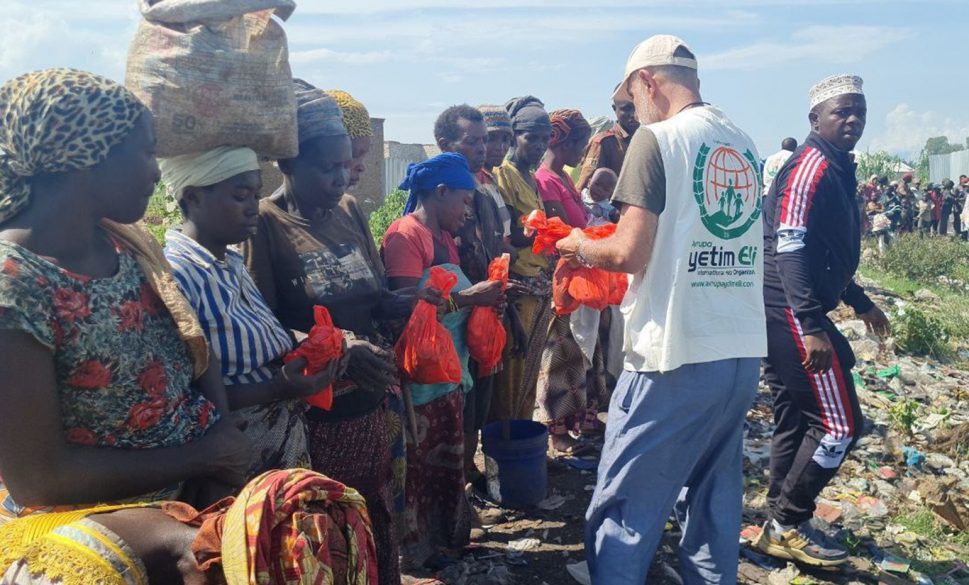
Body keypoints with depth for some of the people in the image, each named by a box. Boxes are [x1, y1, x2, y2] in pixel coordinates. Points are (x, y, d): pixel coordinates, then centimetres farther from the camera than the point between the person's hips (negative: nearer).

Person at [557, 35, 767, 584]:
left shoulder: (657, 138, -9)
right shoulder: (745, 144, 12)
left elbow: (630, 254, -16)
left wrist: (580, 246, 5)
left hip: (677, 355, -7)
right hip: (745, 353, 8)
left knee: (623, 509, 3)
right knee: (715, 501, 19)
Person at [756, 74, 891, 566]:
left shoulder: (836, 169, 19)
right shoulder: (811, 168, -13)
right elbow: (791, 249, -23)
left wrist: (860, 303, 31)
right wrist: (812, 326, -29)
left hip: (787, 314, 10)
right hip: (794, 315, -10)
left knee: (795, 422, 14)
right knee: (839, 423, -5)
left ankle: (783, 525, 24)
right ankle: (787, 525, 6)